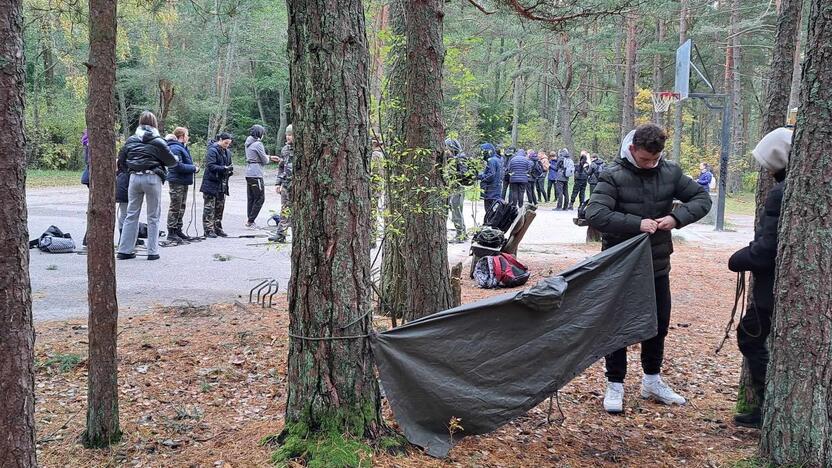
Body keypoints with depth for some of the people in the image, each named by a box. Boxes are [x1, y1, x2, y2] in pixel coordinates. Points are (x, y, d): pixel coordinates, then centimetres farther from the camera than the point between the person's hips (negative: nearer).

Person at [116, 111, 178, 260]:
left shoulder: (130, 140, 6)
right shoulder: (158, 141, -5)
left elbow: (121, 160, 10)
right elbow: (171, 161, 1)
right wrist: (176, 159, 23)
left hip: (134, 178, 4)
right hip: (152, 178, -3)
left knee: (131, 214, 10)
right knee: (153, 217, 5)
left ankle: (124, 250, 11)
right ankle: (152, 252, 6)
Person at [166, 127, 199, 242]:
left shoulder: (183, 147, 15)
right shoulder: (175, 148, -17)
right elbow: (178, 166, -24)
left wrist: (194, 166, 4)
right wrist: (194, 168, -15)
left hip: (183, 182, 10)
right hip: (177, 182, -10)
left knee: (181, 207, 16)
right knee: (175, 208, -4)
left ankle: (178, 230, 25)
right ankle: (171, 232, 2)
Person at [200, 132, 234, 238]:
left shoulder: (227, 152, 12)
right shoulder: (212, 150, -12)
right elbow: (210, 166, -20)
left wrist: (230, 170, -1)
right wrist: (224, 168, -27)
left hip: (222, 185, 8)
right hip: (211, 183, -8)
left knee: (220, 207, 13)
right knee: (209, 208, -3)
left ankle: (217, 228, 22)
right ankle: (208, 230, 0)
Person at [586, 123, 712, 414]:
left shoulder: (670, 173, 0)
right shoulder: (614, 177, -14)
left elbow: (702, 198, 4)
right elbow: (595, 214, -25)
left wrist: (677, 217, -15)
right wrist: (637, 224, -31)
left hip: (658, 265, 5)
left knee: (659, 323, 16)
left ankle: (652, 381, 34)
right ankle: (615, 385, 19)